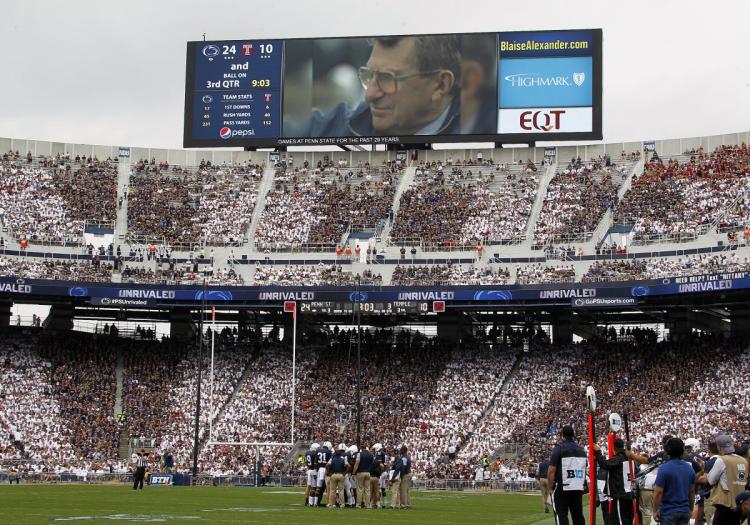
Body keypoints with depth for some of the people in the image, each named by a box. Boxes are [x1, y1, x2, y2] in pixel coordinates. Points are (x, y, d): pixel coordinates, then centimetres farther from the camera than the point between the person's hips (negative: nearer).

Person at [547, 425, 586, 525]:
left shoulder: (559, 448, -8)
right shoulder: (581, 449, 11)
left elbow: (551, 471, -13)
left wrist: (551, 486, -3)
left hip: (562, 488, -5)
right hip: (578, 489, 6)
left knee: (561, 516, -4)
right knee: (578, 516, 11)